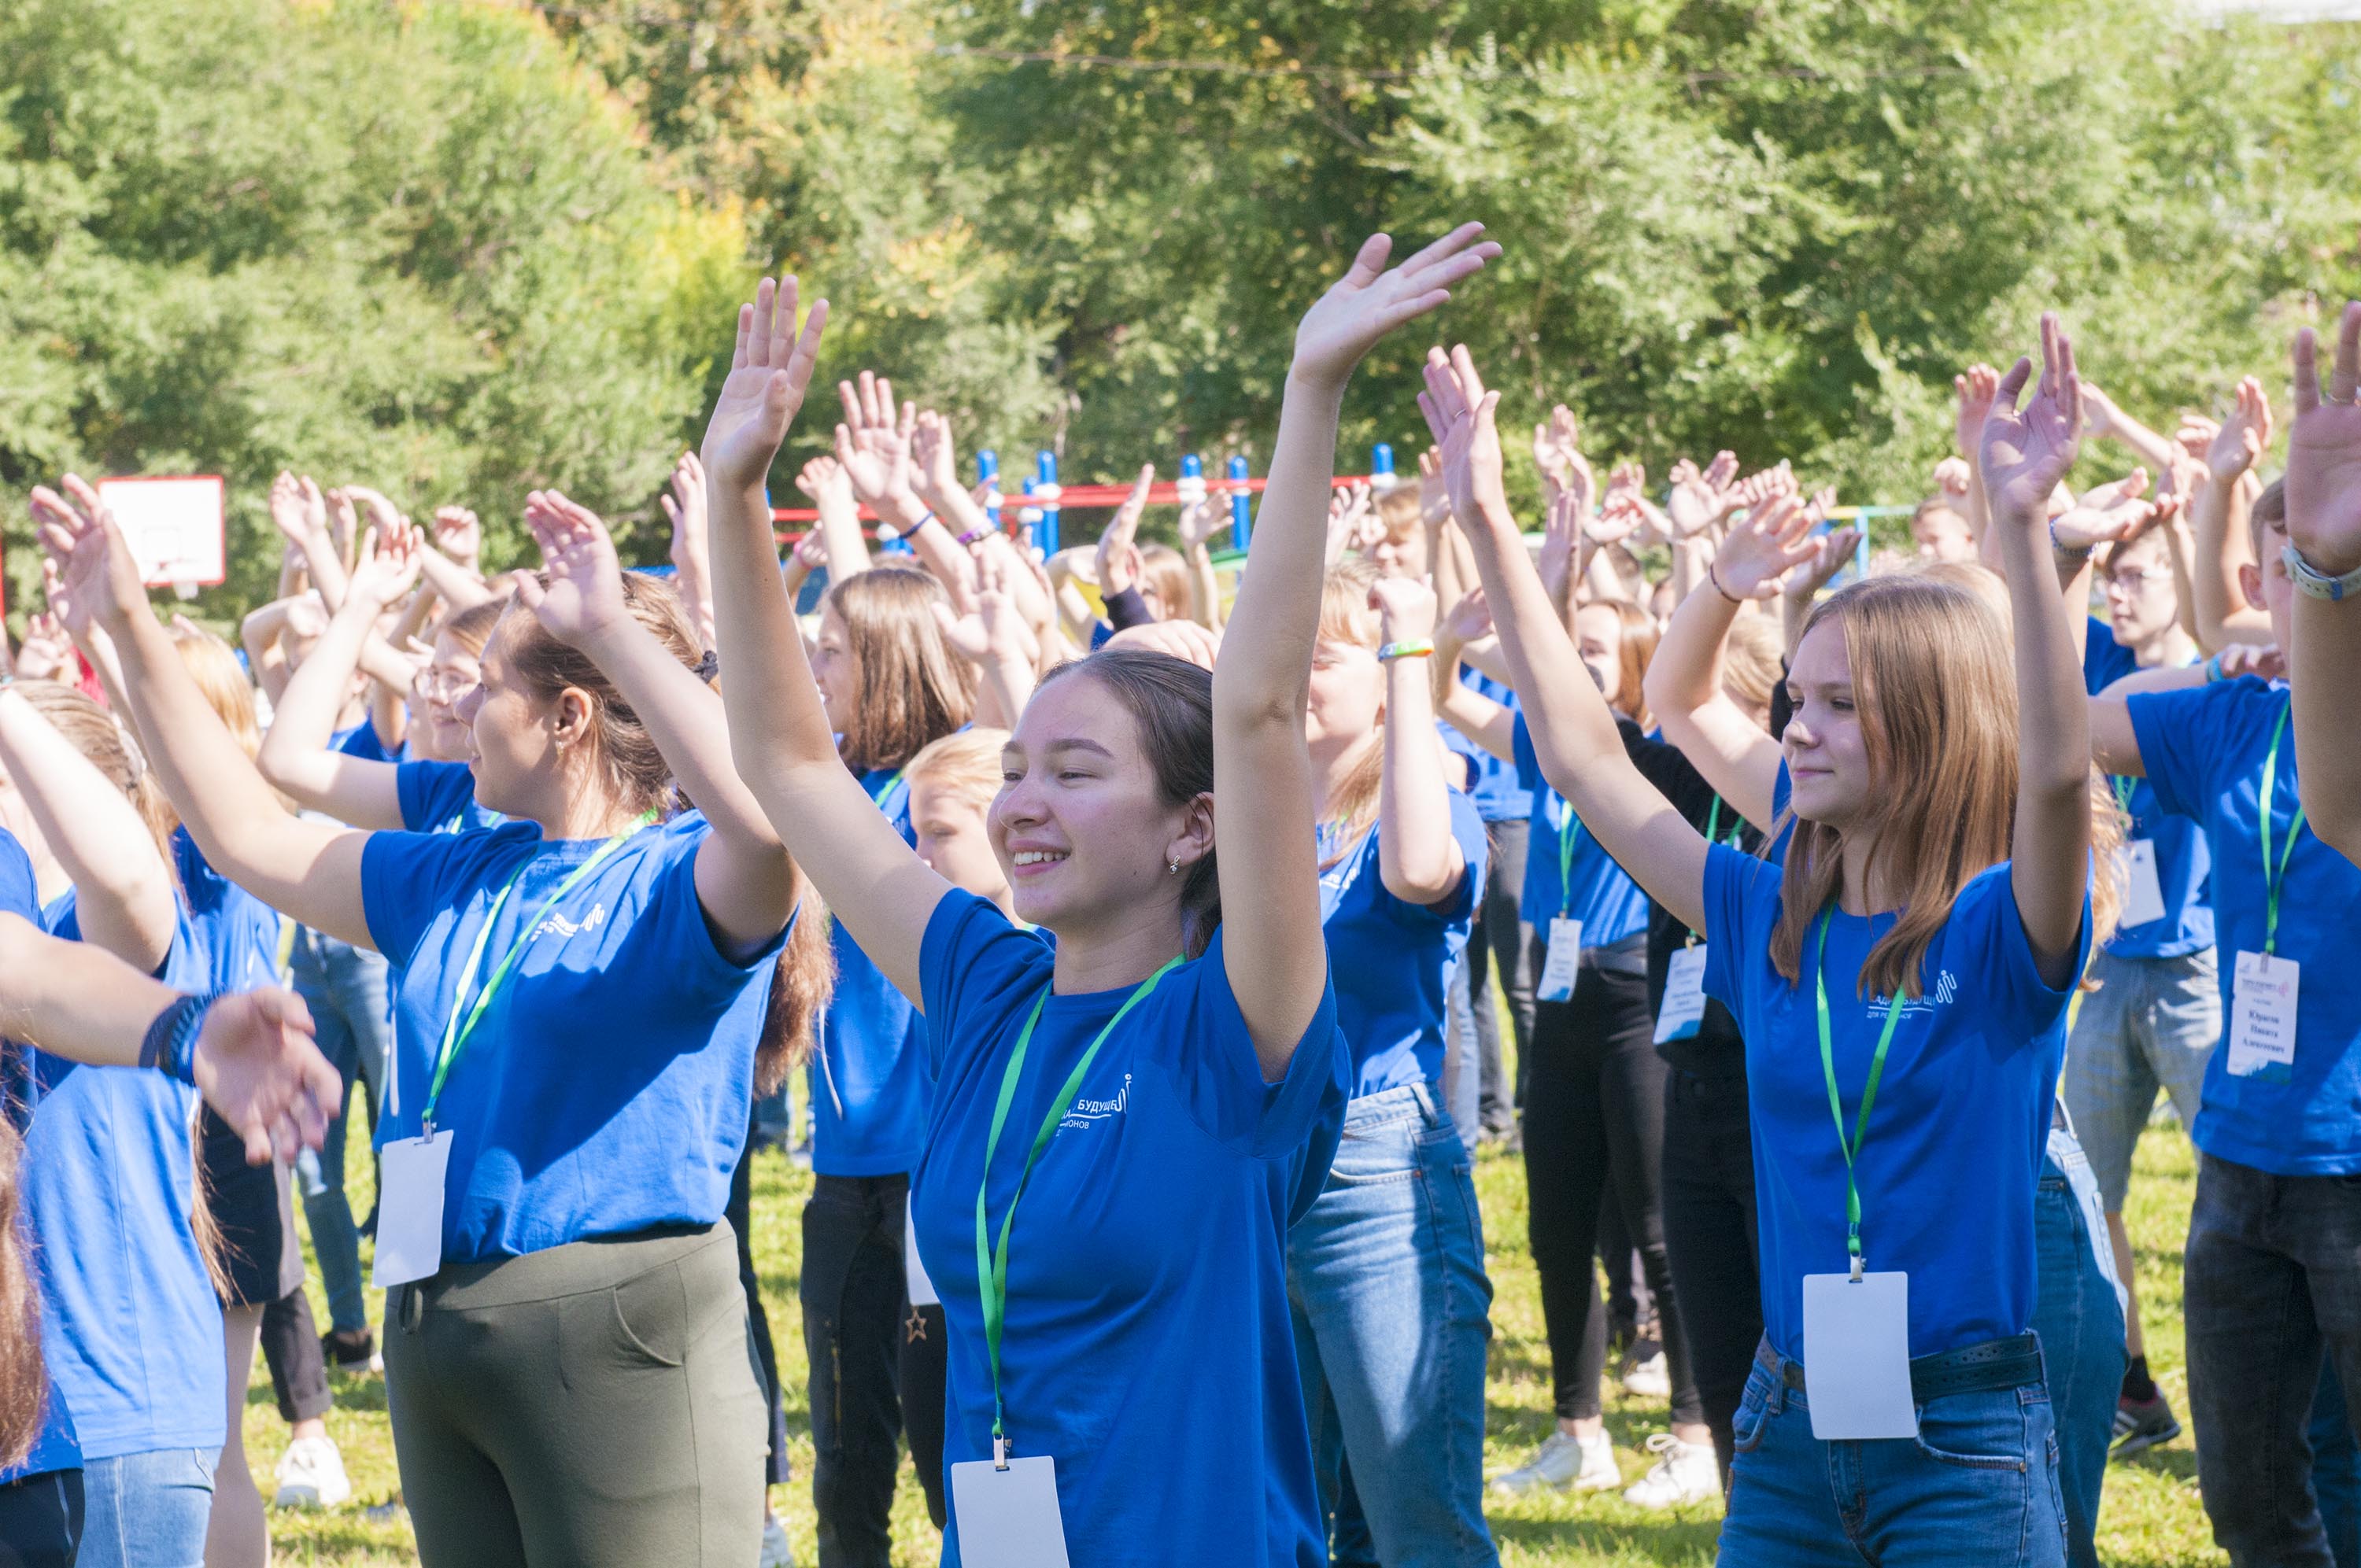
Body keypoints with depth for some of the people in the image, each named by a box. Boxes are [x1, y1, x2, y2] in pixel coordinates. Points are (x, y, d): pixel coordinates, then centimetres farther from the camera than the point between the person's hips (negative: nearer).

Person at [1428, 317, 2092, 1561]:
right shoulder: (1768, 923, 7)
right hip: (1788, 1423, 5)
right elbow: (1581, 754, 8)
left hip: (1964, 1434, -5)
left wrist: (2022, 528, -38)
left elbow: (2058, 767, -28)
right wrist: (1489, 524, 3)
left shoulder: (2001, 931, -8)